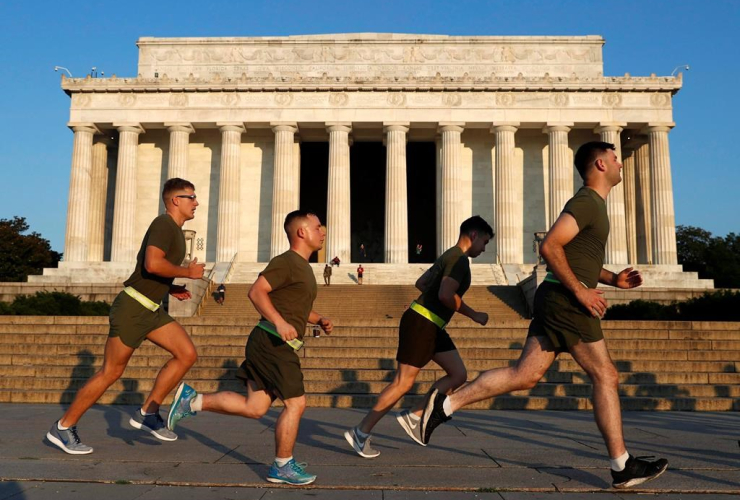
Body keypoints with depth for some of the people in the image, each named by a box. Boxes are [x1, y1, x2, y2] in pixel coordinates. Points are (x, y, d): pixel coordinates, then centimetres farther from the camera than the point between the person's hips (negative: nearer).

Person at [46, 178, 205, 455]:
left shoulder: (173, 230, 16)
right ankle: (63, 427, 16)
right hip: (132, 307, -9)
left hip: (150, 309, 9)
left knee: (187, 354, -1)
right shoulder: (164, 224, -14)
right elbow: (152, 264, -30)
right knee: (111, 372, 0)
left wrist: (170, 289, 14)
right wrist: (188, 272, -16)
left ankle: (147, 413, 6)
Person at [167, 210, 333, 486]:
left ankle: (191, 400, 16)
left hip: (267, 345, 10)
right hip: (272, 342, -10)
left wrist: (319, 320, 16)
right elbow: (257, 292, -20)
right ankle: (282, 467, 10)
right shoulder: (286, 261, -10)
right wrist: (279, 322, -32)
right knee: (295, 403, -3)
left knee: (254, 407, 10)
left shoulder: (303, 267, 20)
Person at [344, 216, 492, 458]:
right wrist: (473, 315, -14)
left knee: (458, 375, 7)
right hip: (421, 323, -10)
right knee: (403, 383, -8)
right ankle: (361, 432, 0)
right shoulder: (459, 259, -12)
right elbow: (446, 295, -24)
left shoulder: (450, 256, 20)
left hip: (432, 327, 10)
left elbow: (421, 283, 26)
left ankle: (413, 416, 8)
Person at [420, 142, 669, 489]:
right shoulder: (587, 202, -10)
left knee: (524, 375, 4)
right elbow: (550, 247, -22)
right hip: (566, 301, -9)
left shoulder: (592, 205, 23)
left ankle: (447, 403, 1)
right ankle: (622, 467, 11)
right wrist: (581, 290, -19)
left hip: (556, 300, 9)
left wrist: (612, 278, 18)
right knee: (606, 376, 0)